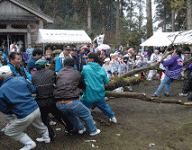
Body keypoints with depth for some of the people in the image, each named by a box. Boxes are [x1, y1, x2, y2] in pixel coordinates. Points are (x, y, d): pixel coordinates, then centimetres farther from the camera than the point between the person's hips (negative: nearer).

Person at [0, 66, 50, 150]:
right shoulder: (21, 79, 2)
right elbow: (33, 90, 13)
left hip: (24, 116, -5)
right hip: (36, 109, 5)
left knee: (9, 132, 17)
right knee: (38, 124, 36)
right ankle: (46, 137, 53)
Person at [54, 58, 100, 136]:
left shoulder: (59, 73, 14)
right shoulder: (76, 73, 8)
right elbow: (83, 85, 20)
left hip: (58, 104, 4)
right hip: (71, 102, -4)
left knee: (70, 114, 34)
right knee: (86, 114, 19)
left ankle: (80, 128, 42)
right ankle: (93, 131, 30)